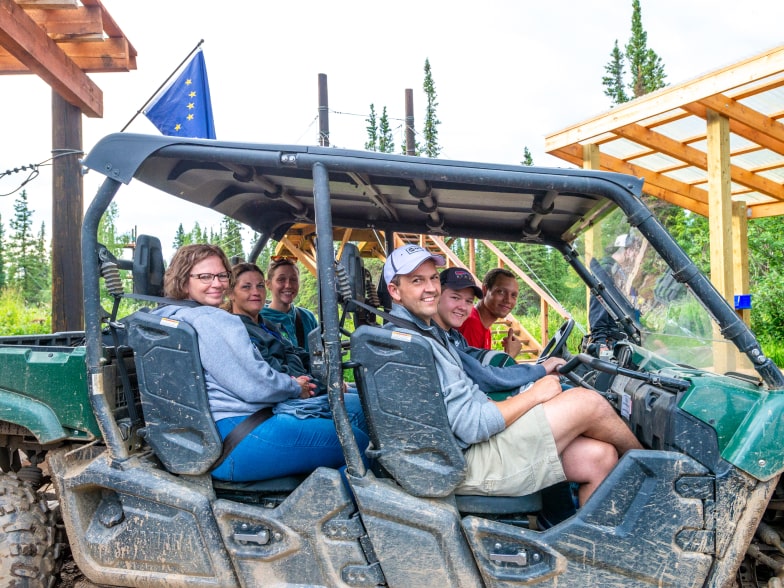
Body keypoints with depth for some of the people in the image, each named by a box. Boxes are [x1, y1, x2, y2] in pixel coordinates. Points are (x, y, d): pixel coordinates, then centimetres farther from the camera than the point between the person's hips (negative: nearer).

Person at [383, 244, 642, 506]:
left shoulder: (429, 331, 16)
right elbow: (470, 427, -22)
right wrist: (534, 395, -9)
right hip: (469, 462, -10)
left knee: (600, 456, 0)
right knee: (587, 401, -11)